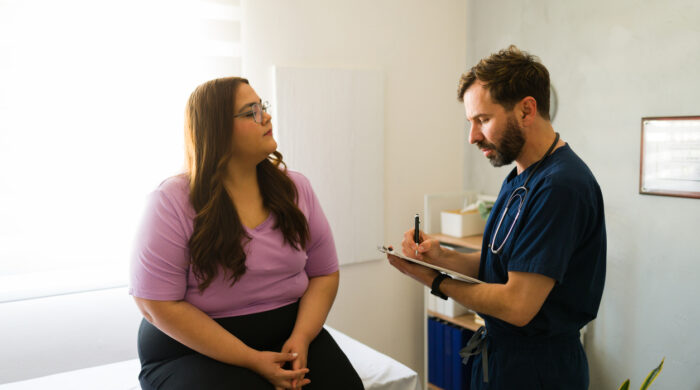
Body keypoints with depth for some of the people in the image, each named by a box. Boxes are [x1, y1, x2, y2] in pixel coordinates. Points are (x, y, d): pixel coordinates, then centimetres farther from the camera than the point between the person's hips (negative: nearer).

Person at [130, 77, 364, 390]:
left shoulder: (295, 187, 3)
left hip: (289, 333, 4)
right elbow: (158, 305, -12)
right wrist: (252, 360, -17)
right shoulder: (172, 202, -10)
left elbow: (324, 273, 6)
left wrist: (301, 338, -12)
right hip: (195, 349, -3)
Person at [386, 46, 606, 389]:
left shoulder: (561, 186, -25)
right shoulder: (520, 178, 7)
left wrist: (435, 280, -14)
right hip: (497, 354, 8)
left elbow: (517, 306, -25)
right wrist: (442, 257, -9)